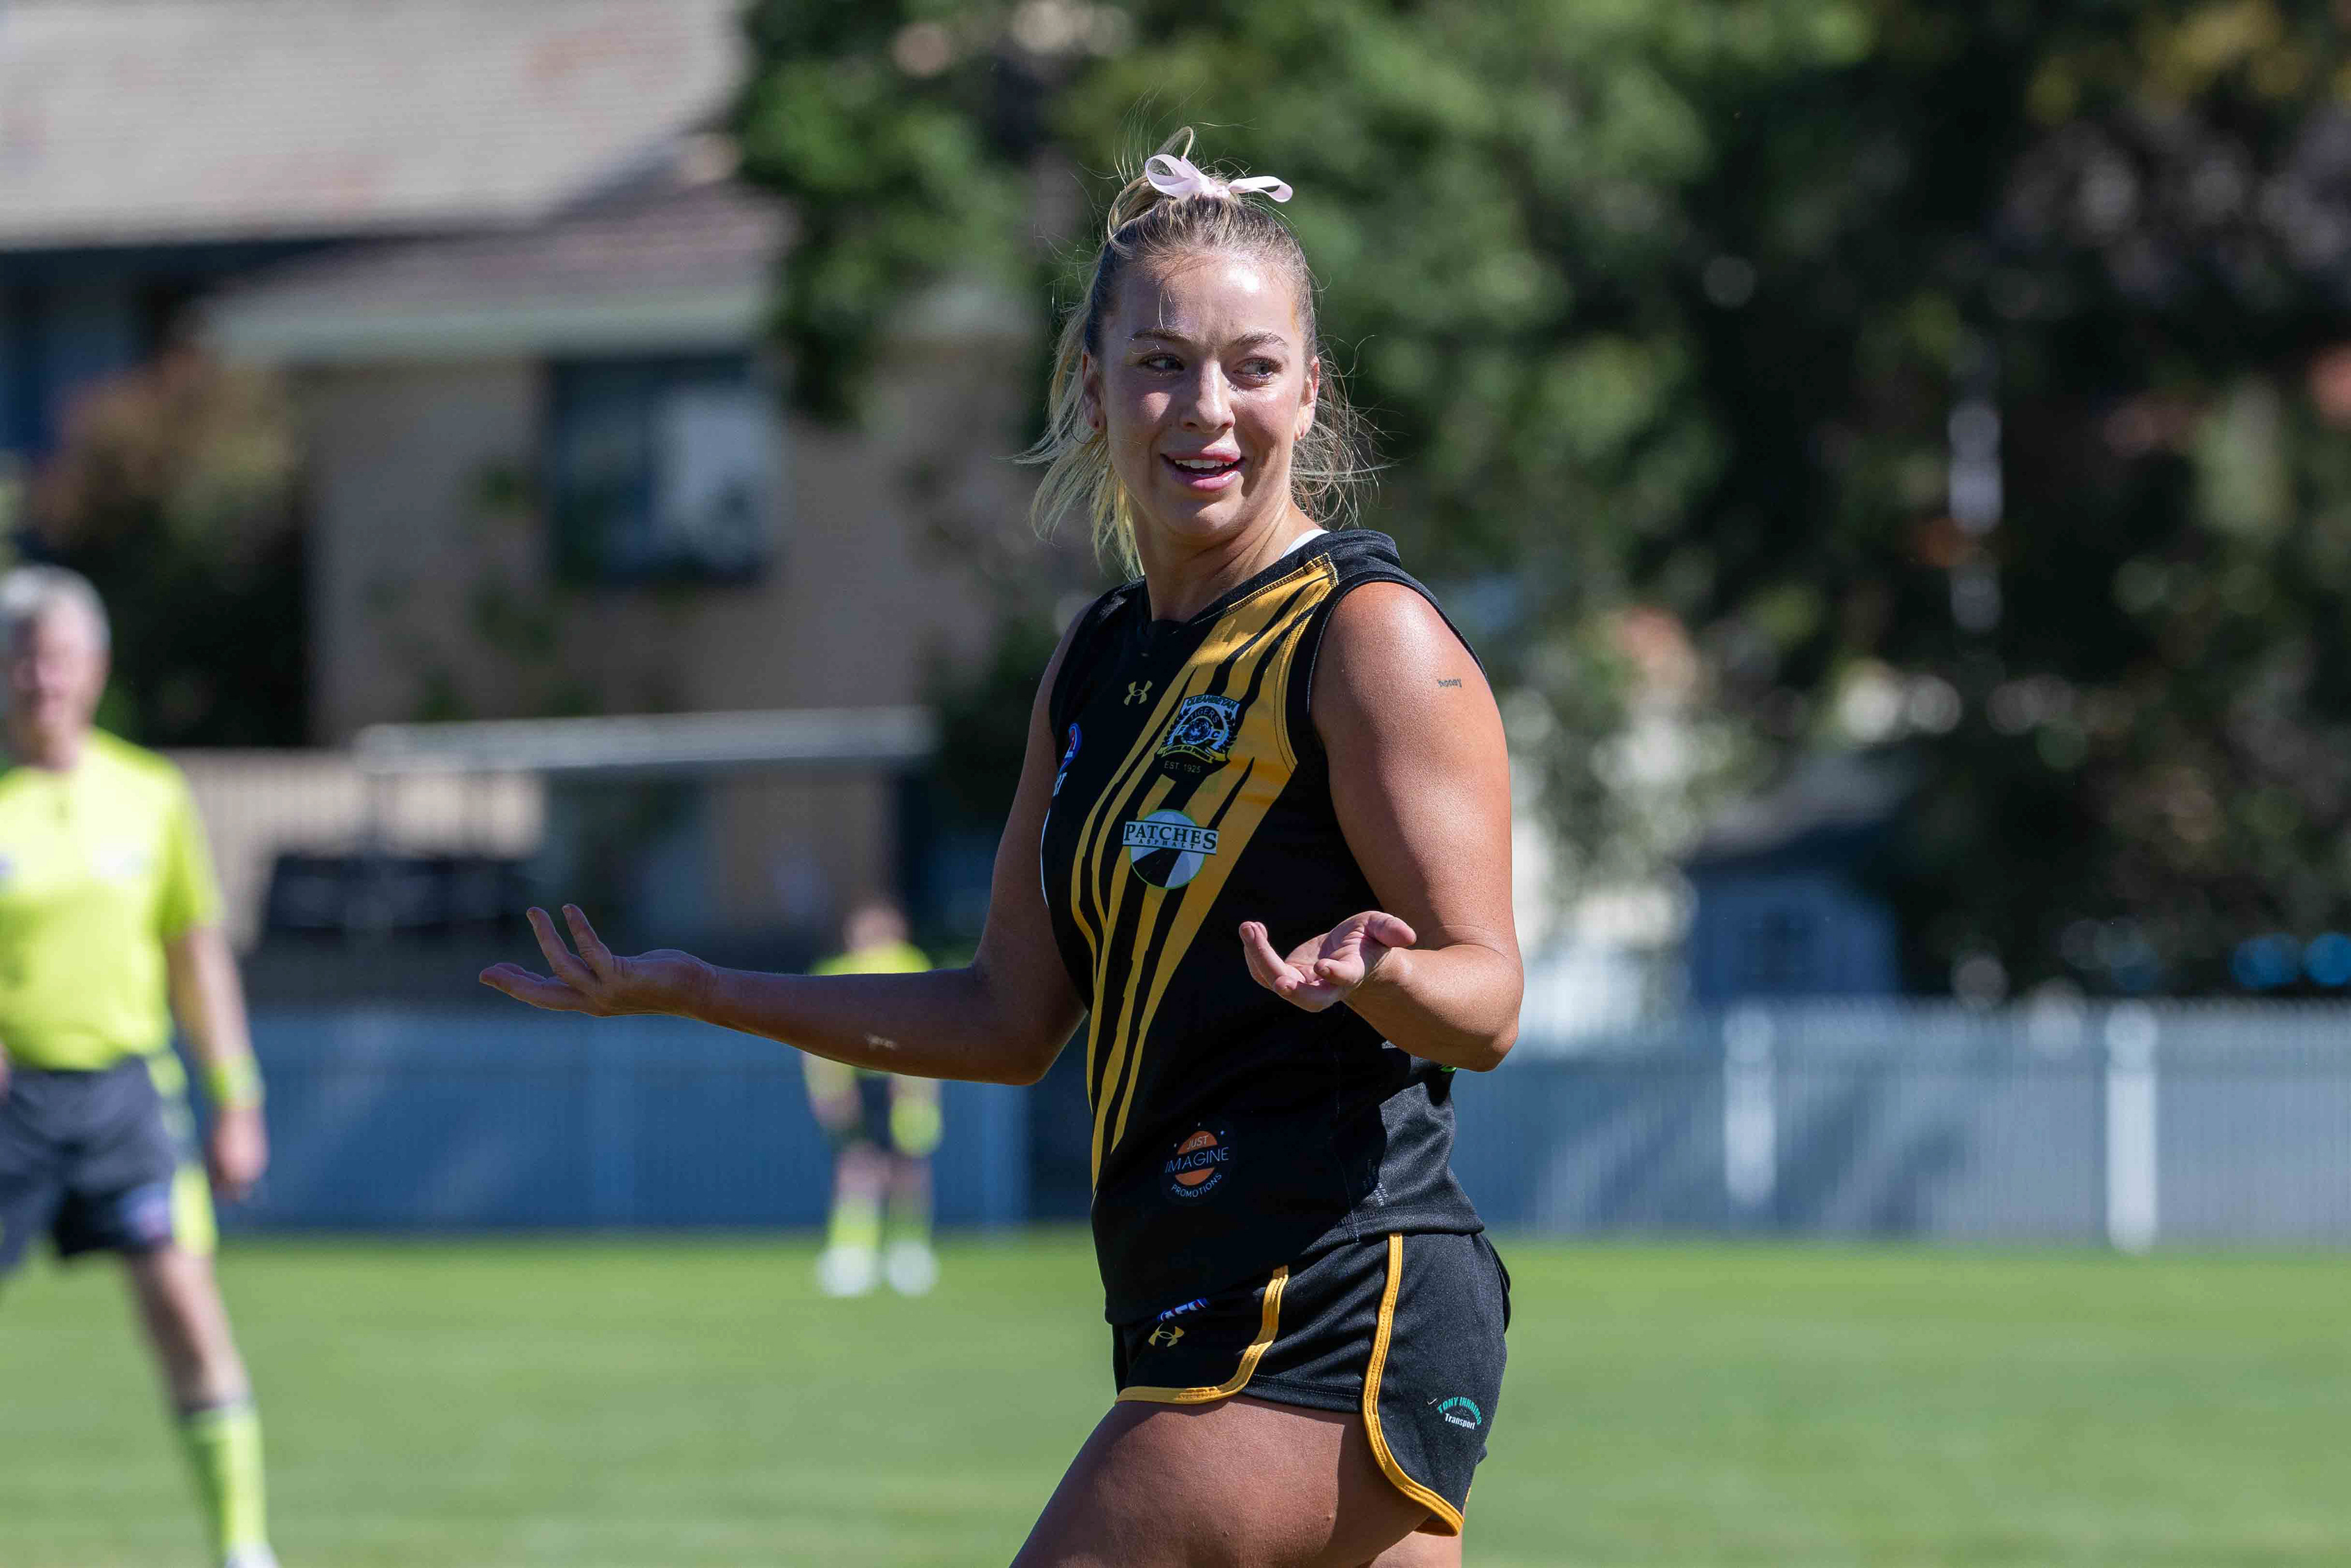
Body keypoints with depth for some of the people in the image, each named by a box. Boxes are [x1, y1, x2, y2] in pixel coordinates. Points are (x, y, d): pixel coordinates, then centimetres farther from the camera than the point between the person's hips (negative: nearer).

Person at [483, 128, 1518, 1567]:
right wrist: (696, 992, 17)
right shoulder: (1099, 665, 16)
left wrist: (1368, 974, -35)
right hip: (1201, 1329, 8)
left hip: (1332, 1327, -8)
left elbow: (1486, 1003, -13)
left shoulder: (1370, 639, -8)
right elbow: (1013, 1020, 19)